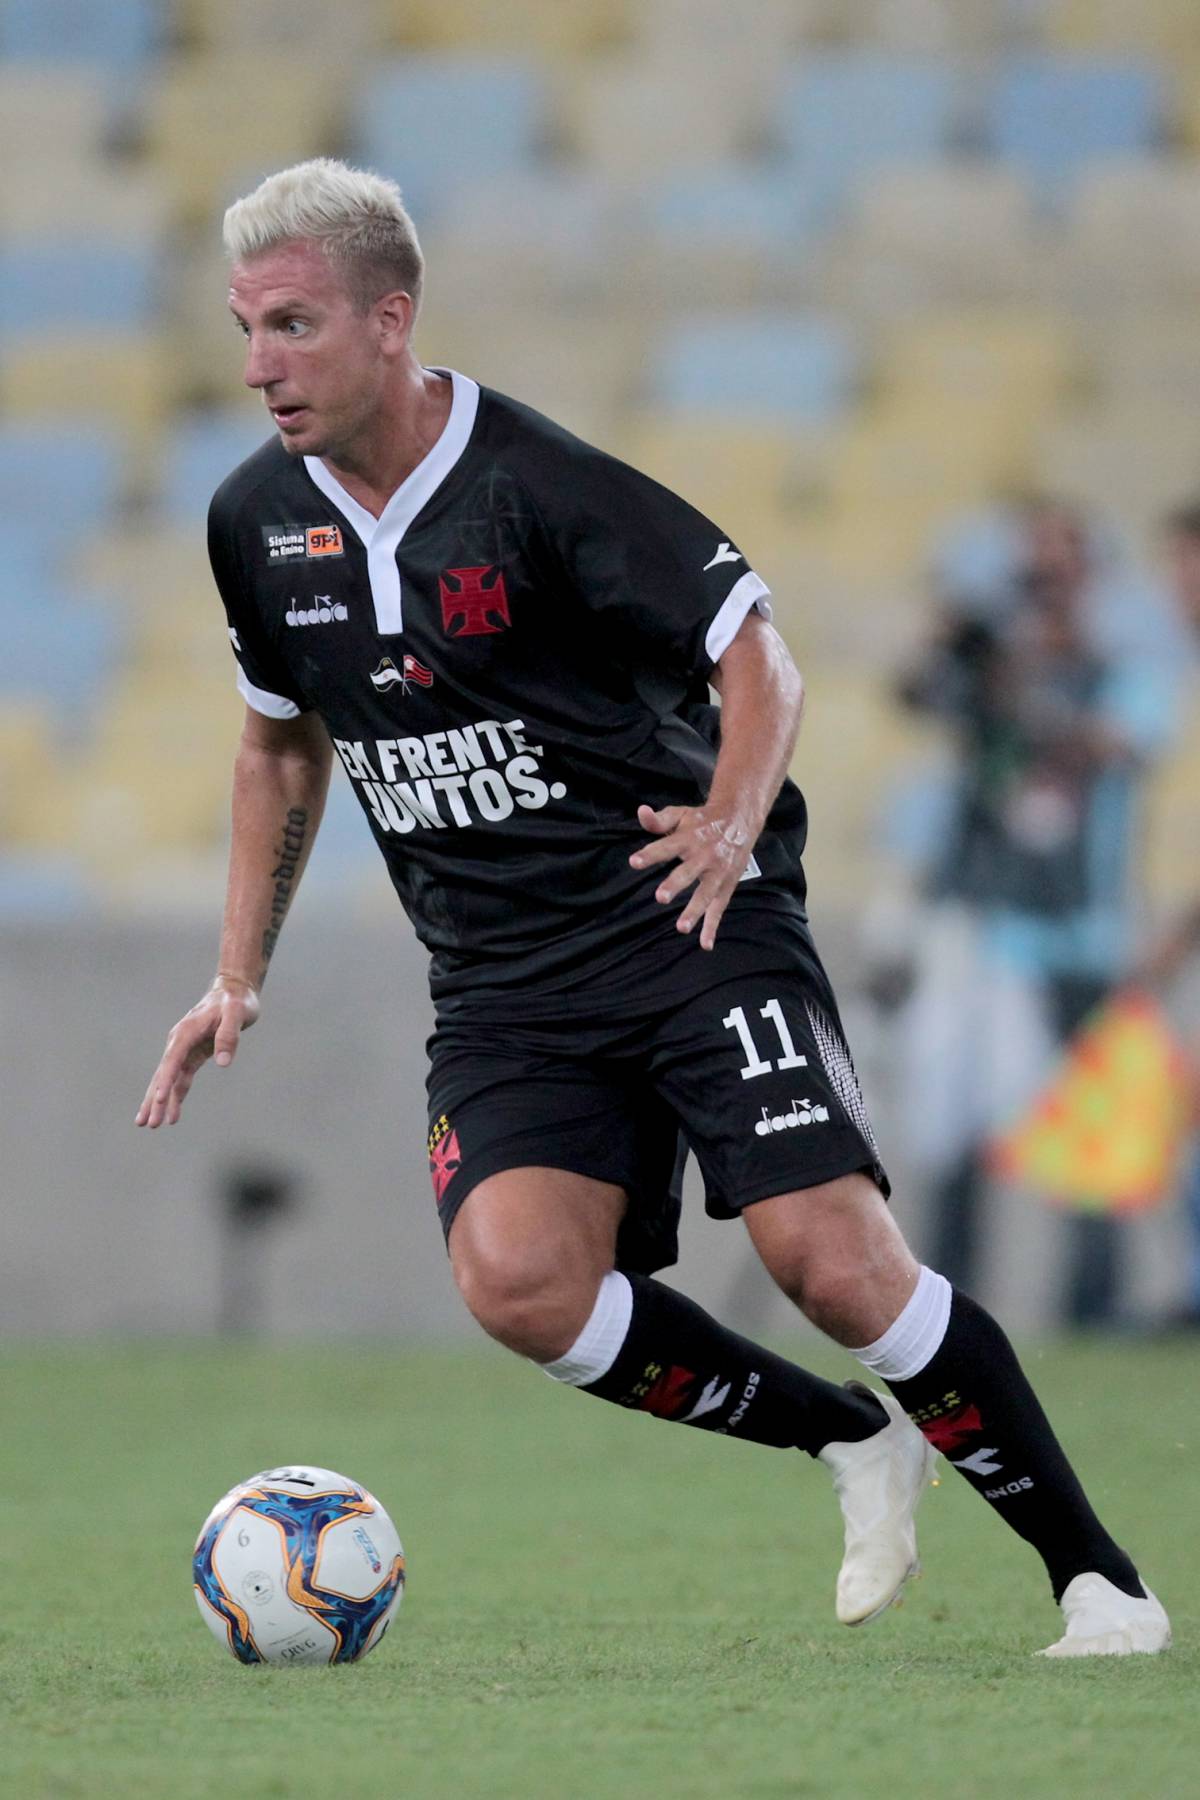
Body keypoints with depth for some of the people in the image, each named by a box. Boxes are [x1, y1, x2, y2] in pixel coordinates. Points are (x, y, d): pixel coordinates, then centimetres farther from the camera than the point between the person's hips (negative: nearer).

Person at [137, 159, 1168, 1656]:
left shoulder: (535, 486, -14)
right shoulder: (256, 523, 4)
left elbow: (757, 657, -7)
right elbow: (282, 743, 21)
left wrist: (731, 824, -24)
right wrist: (239, 976, 17)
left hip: (695, 927, -5)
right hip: (502, 989, 5)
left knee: (832, 1261, -19)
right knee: (518, 1282, -22)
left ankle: (1094, 1574, -1)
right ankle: (852, 1442, 2)